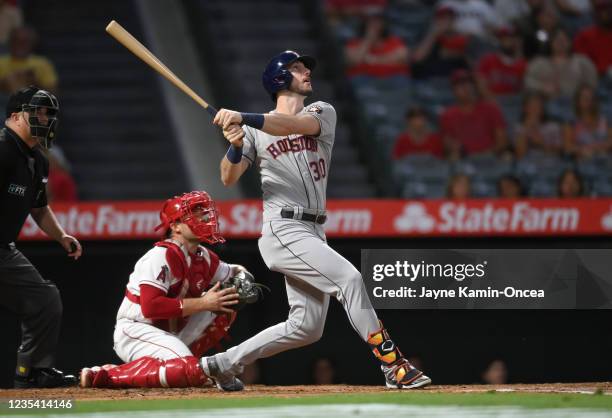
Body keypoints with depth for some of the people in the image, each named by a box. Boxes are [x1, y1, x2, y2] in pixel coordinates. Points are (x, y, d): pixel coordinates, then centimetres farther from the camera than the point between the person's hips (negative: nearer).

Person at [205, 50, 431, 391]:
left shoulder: (322, 112, 11)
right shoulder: (255, 130, 8)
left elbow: (296, 124, -13)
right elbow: (228, 178, 0)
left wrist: (243, 118, -27)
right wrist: (236, 146, -21)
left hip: (314, 232, 5)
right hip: (283, 229, -5)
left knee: (307, 327, 4)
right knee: (349, 277, -23)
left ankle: (223, 364, 15)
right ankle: (393, 365, -25)